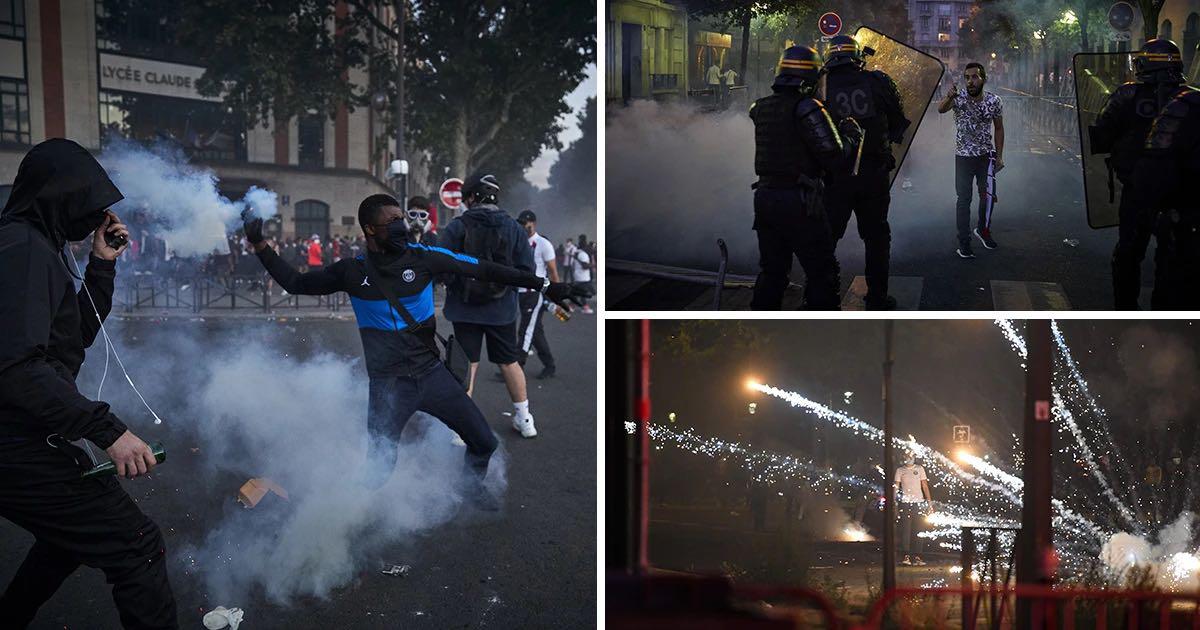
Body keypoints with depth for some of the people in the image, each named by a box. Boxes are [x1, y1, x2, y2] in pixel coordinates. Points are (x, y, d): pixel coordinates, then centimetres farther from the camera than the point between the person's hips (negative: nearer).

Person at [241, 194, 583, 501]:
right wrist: (260, 244, 0)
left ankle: (473, 485, 36)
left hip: (432, 374, 1)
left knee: (484, 442, 4)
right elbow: (294, 283, 8)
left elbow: (484, 270, -5)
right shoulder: (351, 271, -4)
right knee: (377, 473, 2)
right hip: (387, 386, -1)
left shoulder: (423, 257, -6)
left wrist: (543, 285, -6)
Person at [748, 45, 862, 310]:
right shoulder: (807, 109, -15)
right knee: (822, 273, 4)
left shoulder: (760, 108, 6)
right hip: (798, 201, -7)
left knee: (772, 271, 17)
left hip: (764, 197, 7)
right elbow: (837, 159, -17)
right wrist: (853, 136, 2)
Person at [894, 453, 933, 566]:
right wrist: (894, 504, -2)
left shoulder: (920, 469, 11)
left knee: (918, 531, -2)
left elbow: (925, 486, 9)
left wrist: (929, 502, 1)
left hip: (918, 502, 1)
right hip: (905, 503, -1)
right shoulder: (900, 470, 8)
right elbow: (896, 487, 6)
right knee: (905, 530, -5)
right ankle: (906, 556, -2)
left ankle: (917, 557, 2)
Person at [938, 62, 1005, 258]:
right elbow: (940, 109, -37)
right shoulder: (958, 98, -15)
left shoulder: (994, 101, -8)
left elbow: (999, 128, 5)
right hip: (963, 157, -2)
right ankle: (964, 242, 10)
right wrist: (949, 97, -60)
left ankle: (983, 230, 29)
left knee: (989, 195, 3)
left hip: (986, 156, 2)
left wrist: (999, 156, 2)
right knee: (964, 199, 2)